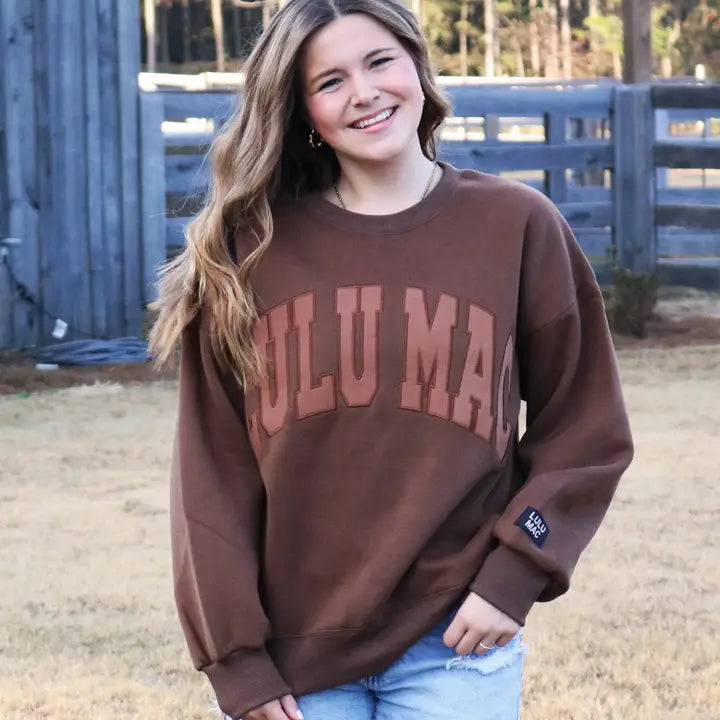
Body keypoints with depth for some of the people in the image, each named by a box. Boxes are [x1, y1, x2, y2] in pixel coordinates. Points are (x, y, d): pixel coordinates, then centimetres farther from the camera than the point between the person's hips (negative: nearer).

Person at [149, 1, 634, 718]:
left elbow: (584, 431, 6)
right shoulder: (249, 250, 1)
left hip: (455, 648, 0)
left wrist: (514, 576, -5)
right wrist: (234, 660, -3)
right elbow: (212, 469, 2)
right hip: (293, 656, 1)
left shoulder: (517, 225, 1)